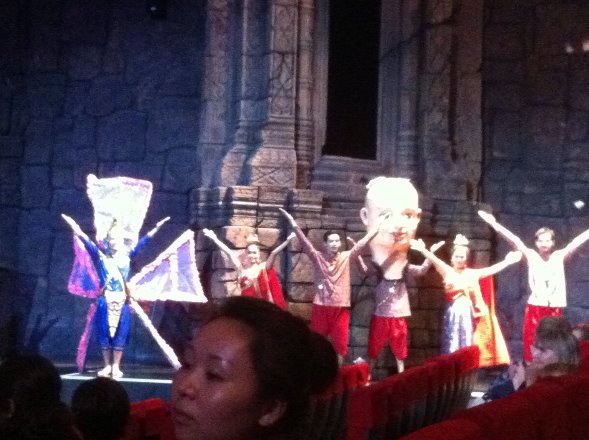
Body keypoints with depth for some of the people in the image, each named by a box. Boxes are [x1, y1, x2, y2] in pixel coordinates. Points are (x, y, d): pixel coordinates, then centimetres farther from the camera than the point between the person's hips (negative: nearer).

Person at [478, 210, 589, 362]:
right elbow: (514, 240, -7)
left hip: (554, 308, 1)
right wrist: (494, 224, -14)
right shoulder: (531, 256, 1)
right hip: (535, 308, -1)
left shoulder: (560, 256, 3)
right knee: (533, 345, 0)